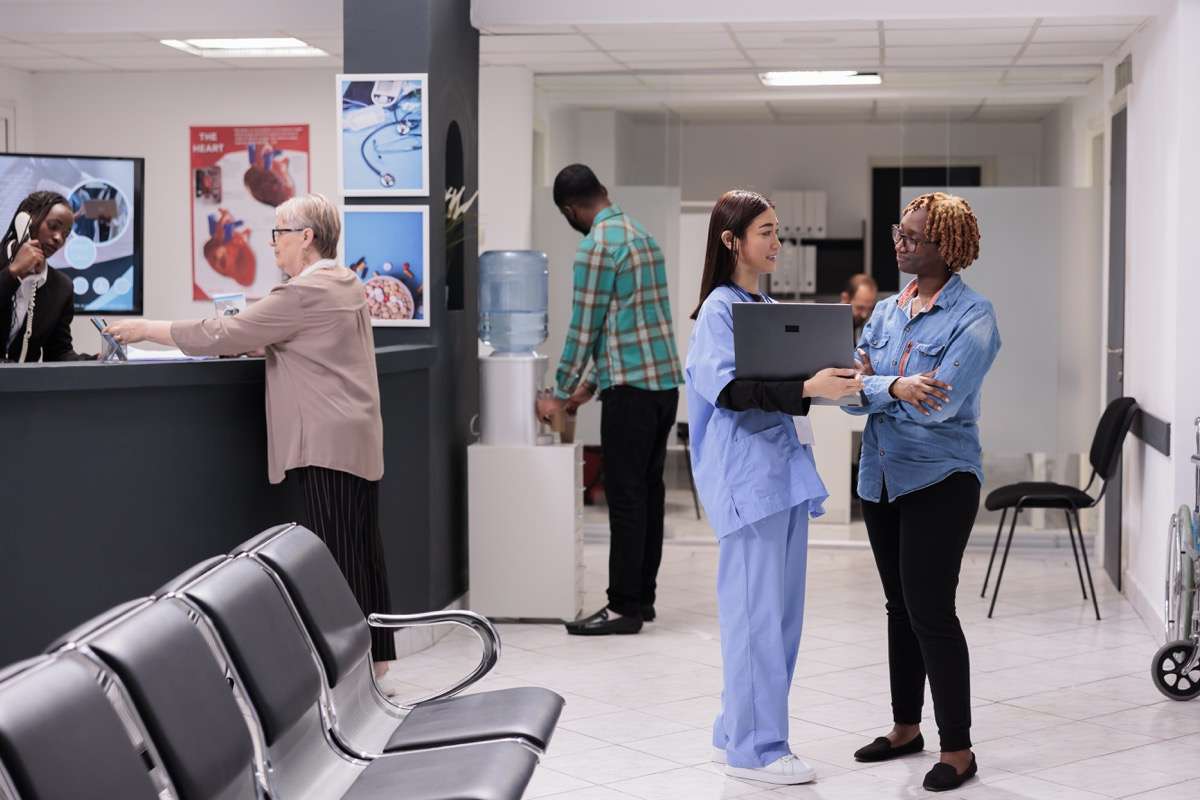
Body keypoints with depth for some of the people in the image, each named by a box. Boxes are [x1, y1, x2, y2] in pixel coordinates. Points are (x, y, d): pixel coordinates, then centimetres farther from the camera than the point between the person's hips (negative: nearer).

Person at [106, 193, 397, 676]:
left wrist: (148, 329, -6)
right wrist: (247, 341, 13)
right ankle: (374, 655, 17)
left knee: (336, 555, -7)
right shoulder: (345, 284, 15)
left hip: (328, 444, -10)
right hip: (358, 442, 10)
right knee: (361, 550, 11)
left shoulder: (304, 293, -15)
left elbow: (224, 334, -15)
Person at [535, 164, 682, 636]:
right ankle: (642, 596, 17)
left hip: (632, 387, -9)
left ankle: (624, 607, -3)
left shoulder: (598, 245, -12)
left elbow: (584, 327, -9)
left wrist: (560, 395, 1)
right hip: (665, 381, 9)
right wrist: (590, 384, 24)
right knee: (648, 491, 11)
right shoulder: (641, 234, 16)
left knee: (626, 496, -5)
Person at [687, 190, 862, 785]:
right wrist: (806, 388, -31)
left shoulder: (767, 307, 17)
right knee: (756, 611, -6)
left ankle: (737, 735, 20)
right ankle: (754, 748, 2)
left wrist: (832, 379, 5)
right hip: (747, 474, -9)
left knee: (781, 611, 11)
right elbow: (729, 389, -21)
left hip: (783, 467, 9)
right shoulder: (719, 308, -9)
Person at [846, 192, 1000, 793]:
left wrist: (873, 385, -12)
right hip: (881, 476, 7)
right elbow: (856, 389, 2)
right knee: (900, 607, 15)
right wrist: (895, 388, -18)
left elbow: (938, 403, -21)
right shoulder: (886, 310, 10)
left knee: (930, 611, -8)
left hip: (939, 479, -7)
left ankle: (957, 749, 2)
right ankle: (906, 727, 28)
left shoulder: (973, 316, -10)